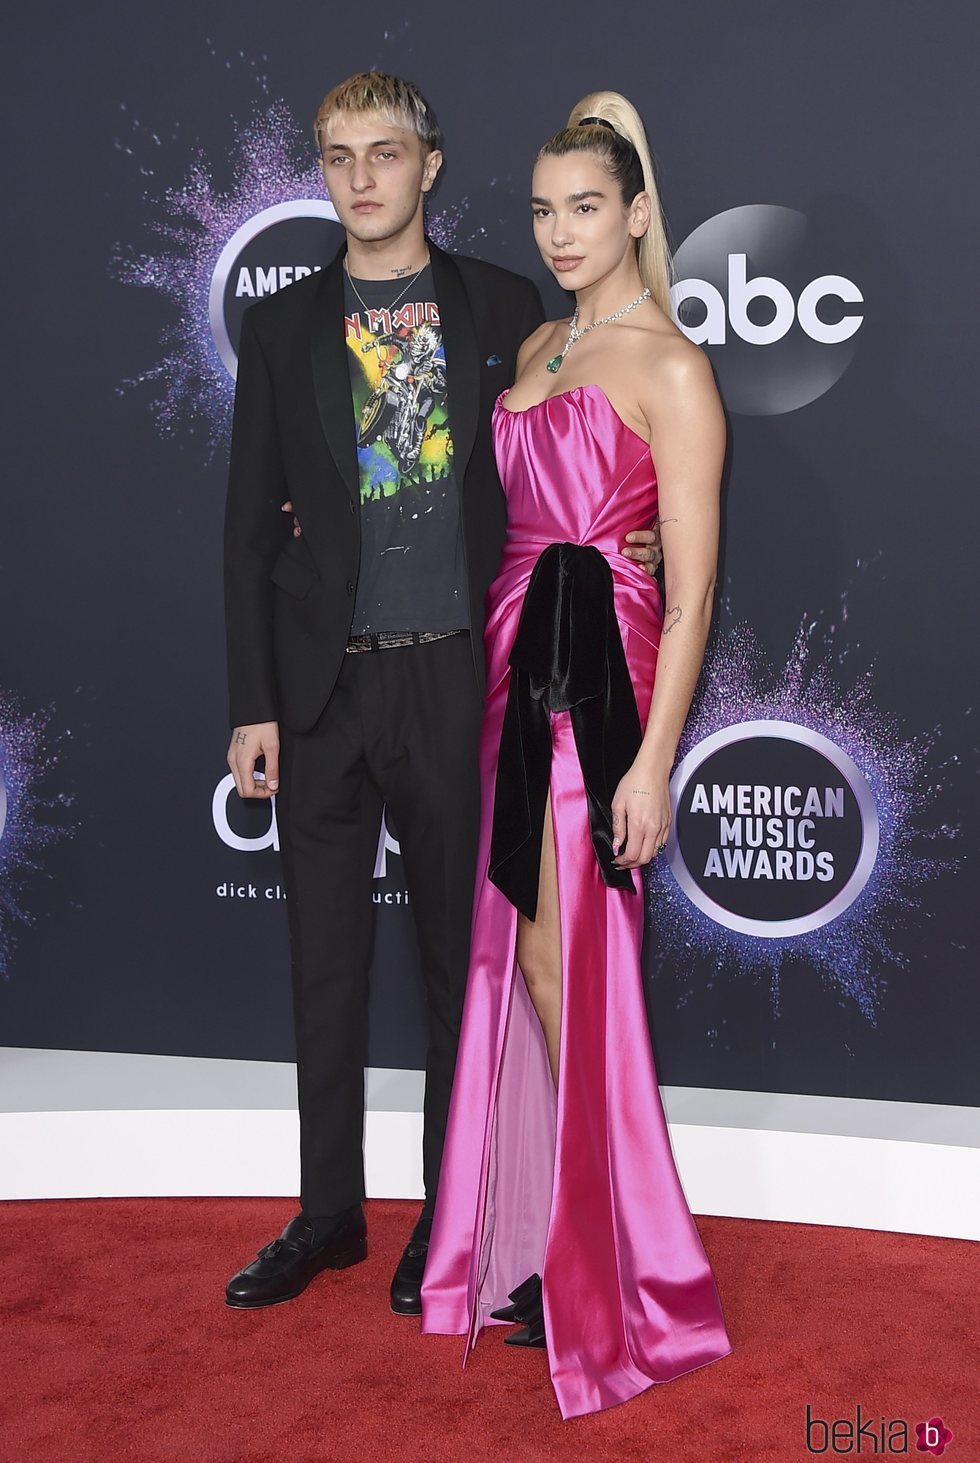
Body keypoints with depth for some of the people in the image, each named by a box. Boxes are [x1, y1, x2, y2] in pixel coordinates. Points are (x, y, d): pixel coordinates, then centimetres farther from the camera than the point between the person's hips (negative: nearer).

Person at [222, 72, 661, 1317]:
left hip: (452, 676, -1)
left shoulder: (504, 308, 4)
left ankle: (450, 1217, 24)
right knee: (326, 960, 10)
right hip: (322, 685, 2)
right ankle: (329, 1214, 25)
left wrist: (608, 541, -13)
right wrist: (254, 706, -1)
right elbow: (250, 528, 4)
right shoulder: (282, 329, 6)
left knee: (458, 954, 8)